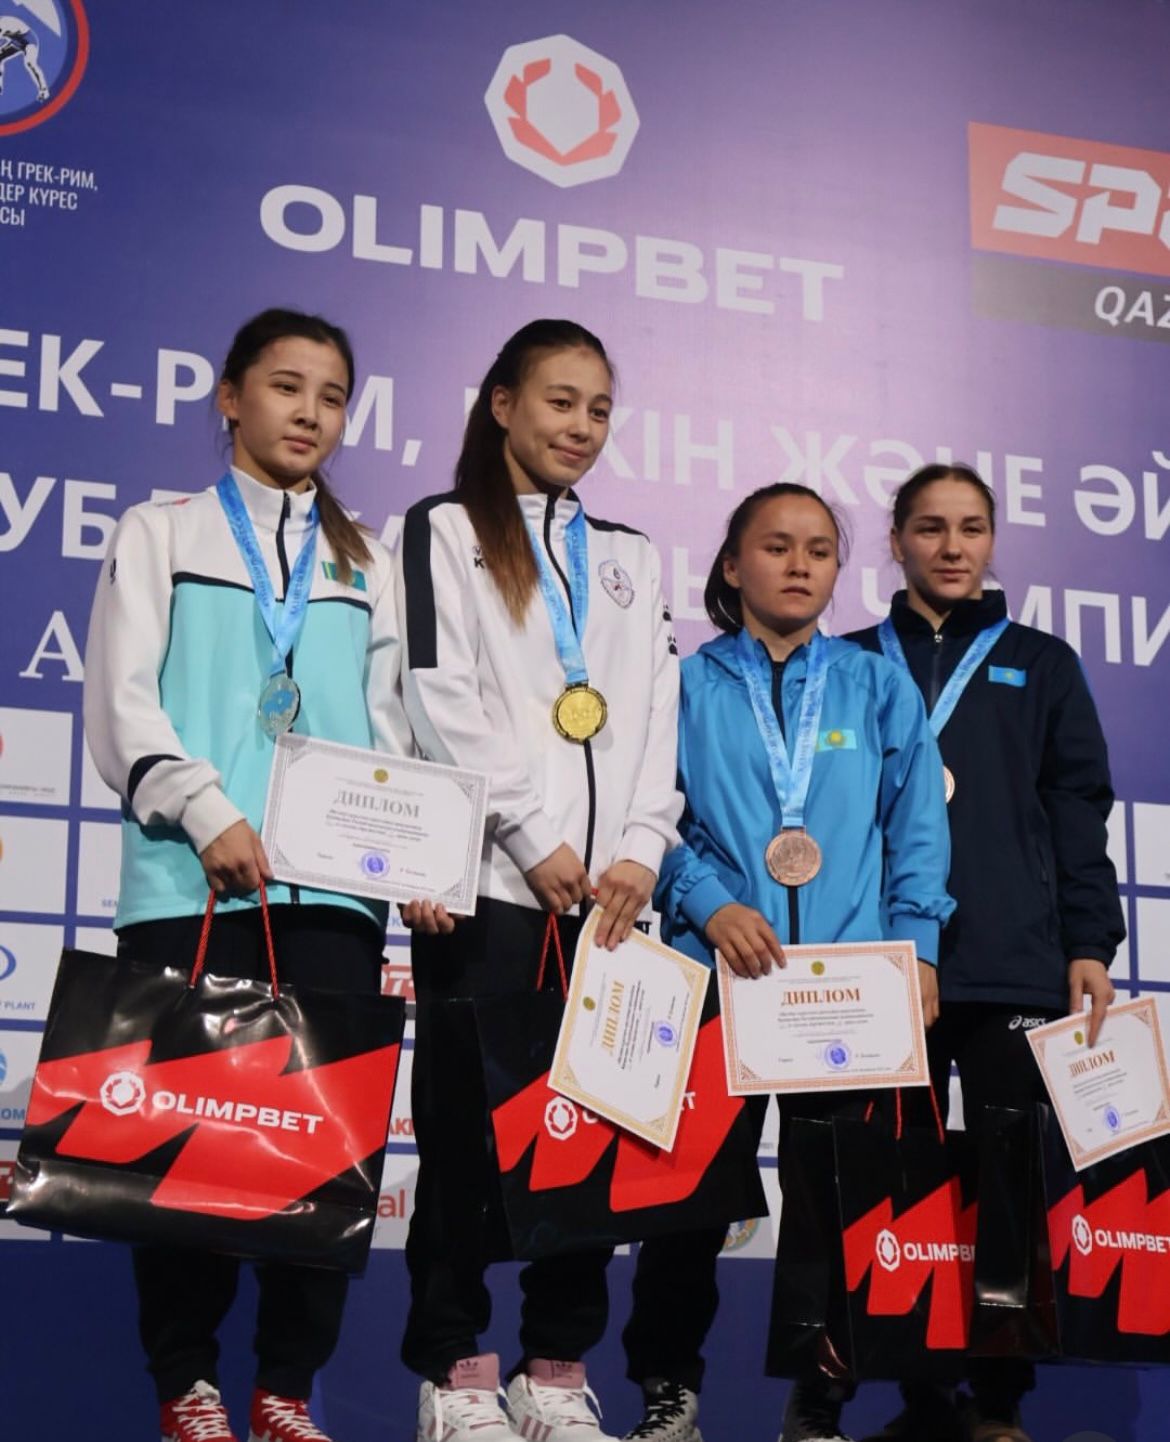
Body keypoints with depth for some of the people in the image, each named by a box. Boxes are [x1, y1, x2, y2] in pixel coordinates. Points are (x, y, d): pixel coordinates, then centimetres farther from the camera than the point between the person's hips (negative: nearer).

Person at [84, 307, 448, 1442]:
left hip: (333, 889, 2)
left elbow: (391, 728, 15)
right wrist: (208, 815, -14)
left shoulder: (366, 569, 19)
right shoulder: (160, 535, 11)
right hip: (189, 883, -2)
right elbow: (122, 709, 0)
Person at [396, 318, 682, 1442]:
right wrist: (536, 839, -11)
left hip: (607, 888, 4)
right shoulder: (445, 531, 7)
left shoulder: (629, 558, 21)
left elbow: (655, 714, 13)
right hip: (490, 880, -4)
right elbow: (443, 703, -4)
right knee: (465, 1125, -4)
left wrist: (640, 848, -3)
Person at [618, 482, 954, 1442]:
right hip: (715, 975, -1)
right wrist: (710, 904, -15)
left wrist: (916, 948, -3)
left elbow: (917, 827, 7)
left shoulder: (880, 689, 10)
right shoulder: (686, 687, 7)